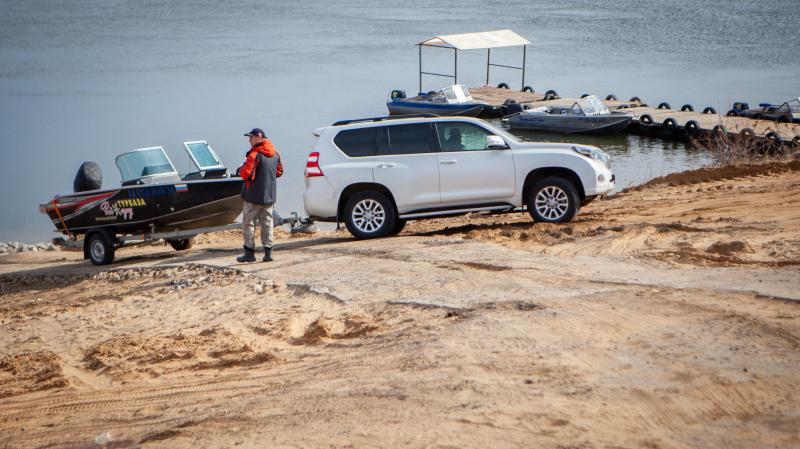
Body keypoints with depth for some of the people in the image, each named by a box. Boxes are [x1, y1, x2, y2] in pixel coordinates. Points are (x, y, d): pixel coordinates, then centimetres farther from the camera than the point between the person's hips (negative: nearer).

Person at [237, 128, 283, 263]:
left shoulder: (255, 154, -17)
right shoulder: (275, 154, 7)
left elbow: (246, 174, -22)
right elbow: (279, 171, 18)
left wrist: (241, 169, -2)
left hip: (254, 196, -7)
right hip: (270, 195, 7)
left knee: (248, 223, 2)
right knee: (267, 222, 11)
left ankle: (249, 253, 1)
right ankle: (268, 252, 8)